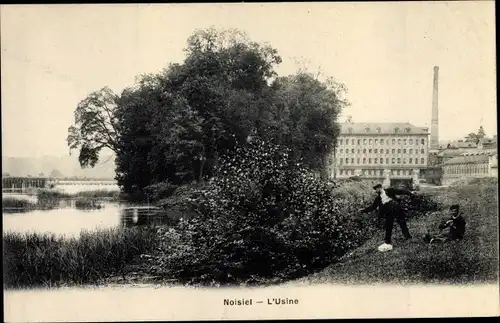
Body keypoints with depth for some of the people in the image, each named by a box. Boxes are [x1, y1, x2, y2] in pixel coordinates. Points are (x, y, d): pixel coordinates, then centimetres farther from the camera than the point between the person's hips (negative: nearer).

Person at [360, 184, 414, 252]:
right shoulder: (378, 198, 15)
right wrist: (364, 210, 8)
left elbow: (400, 191, 1)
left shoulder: (389, 191, 3)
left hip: (396, 208, -4)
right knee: (388, 227, 4)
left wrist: (409, 193, -7)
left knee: (402, 223, -1)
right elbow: (373, 207, 16)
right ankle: (388, 242, 12)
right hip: (388, 212, 4)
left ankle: (408, 237, 9)